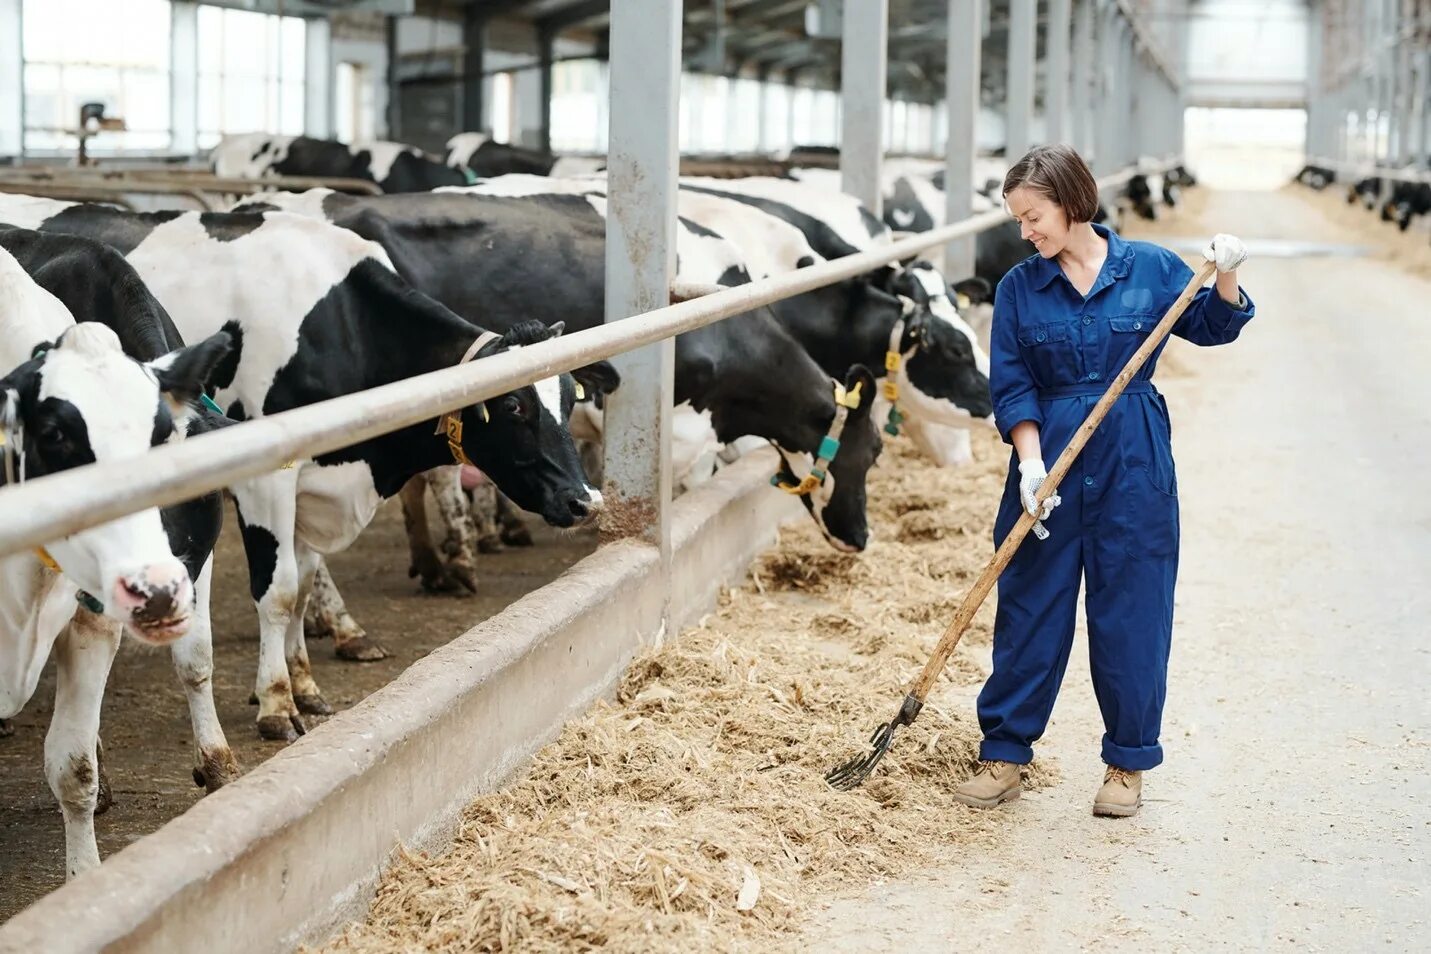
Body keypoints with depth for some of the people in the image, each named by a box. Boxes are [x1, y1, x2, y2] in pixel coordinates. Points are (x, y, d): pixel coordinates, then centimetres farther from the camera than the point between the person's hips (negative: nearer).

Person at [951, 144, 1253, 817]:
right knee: (1029, 609, 5)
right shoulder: (1019, 288, 1)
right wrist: (1030, 463, -14)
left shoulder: (1150, 269, -1)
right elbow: (1012, 388, -1)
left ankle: (1127, 763, 17)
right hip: (1049, 459, 1)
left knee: (1130, 611, 4)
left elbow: (1212, 327, 11)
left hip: (1135, 468, -1)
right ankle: (1004, 754, 16)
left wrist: (1225, 279, -9)